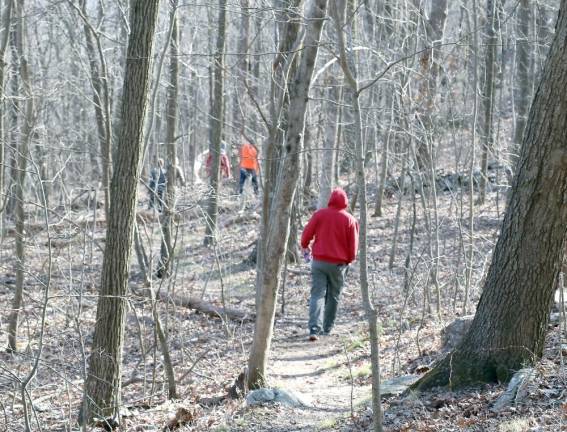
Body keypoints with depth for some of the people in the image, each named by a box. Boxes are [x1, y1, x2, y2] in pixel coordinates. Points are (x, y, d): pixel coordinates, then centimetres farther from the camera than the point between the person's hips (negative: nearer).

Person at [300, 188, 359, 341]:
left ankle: (315, 329, -18)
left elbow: (307, 233, 0)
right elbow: (353, 244, -1)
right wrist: (349, 260, 17)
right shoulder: (350, 219, -4)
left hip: (319, 261, 0)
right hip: (338, 264, 0)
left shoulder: (319, 214, -3)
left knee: (317, 294, -3)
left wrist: (305, 246, 22)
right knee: (333, 296, 15)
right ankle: (327, 327, 21)